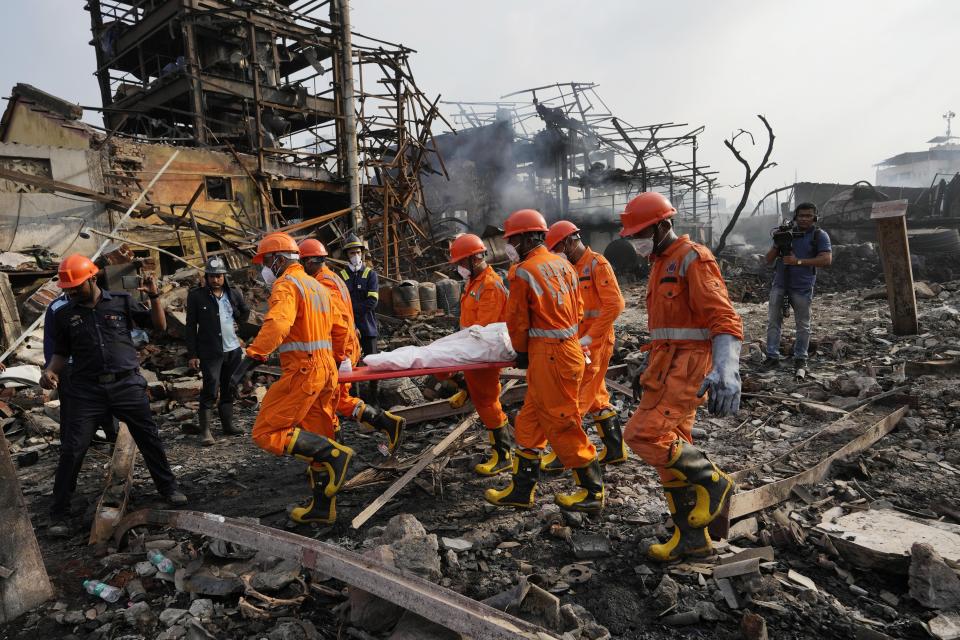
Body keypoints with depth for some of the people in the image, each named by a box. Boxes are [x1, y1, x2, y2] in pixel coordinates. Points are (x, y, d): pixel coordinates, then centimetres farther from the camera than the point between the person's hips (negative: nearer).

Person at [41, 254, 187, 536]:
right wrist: (50, 372, -8)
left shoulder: (121, 302, 1)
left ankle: (168, 487, 25)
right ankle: (59, 513, 14)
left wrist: (154, 297, -11)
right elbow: (61, 354, 11)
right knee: (72, 449, -1)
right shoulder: (63, 315, 5)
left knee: (149, 438, 7)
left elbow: (159, 326, 3)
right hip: (87, 390, 1)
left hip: (127, 384, -1)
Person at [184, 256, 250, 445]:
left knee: (228, 389, 14)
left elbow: (245, 311, 24)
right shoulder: (196, 295, -5)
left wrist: (235, 321, 10)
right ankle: (205, 430, 0)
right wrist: (192, 354, -7)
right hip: (210, 352, -4)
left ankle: (228, 425, 25)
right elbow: (191, 326, -5)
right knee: (211, 391, -8)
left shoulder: (234, 294, 4)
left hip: (233, 349, 4)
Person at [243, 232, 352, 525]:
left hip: (302, 371, -9)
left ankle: (335, 453, -13)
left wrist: (254, 354, -30)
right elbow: (339, 327, 25)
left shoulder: (286, 285, -9)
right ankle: (322, 507, 21)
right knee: (317, 438, 13)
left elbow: (277, 324, -28)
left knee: (267, 432, -5)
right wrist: (337, 360, 33)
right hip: (325, 369, 9)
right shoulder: (316, 286, 20)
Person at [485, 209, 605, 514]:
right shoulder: (564, 265, 11)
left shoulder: (524, 272, -13)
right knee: (530, 421, 15)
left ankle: (592, 492, 15)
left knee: (562, 424, 3)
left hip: (548, 357, -9)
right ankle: (521, 489, 24)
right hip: (569, 349, 9)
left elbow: (517, 320, -8)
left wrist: (522, 351, 8)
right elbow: (578, 310, 15)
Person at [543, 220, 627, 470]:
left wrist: (588, 337, -22)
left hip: (594, 343, -9)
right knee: (596, 397, 14)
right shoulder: (574, 268, 16)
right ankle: (615, 449, 24)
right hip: (579, 342, 9)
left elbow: (615, 305, -20)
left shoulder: (597, 264, -11)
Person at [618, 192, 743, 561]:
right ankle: (691, 538, 21)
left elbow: (723, 317, -21)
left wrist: (726, 370, -34)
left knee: (643, 435, -18)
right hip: (666, 364, 10)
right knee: (671, 446, 10)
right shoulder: (661, 264, 18)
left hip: (687, 365, -10)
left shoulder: (692, 259, -11)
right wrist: (651, 366, 29)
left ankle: (712, 483, 3)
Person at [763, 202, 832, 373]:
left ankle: (800, 359, 16)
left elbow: (827, 260, -12)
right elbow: (768, 260, 11)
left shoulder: (820, 235, 1)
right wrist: (777, 245, -9)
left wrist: (798, 261, -17)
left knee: (803, 325, 5)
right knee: (773, 320, 1)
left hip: (802, 287, -3)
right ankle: (772, 356, 7)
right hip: (779, 283, 3)